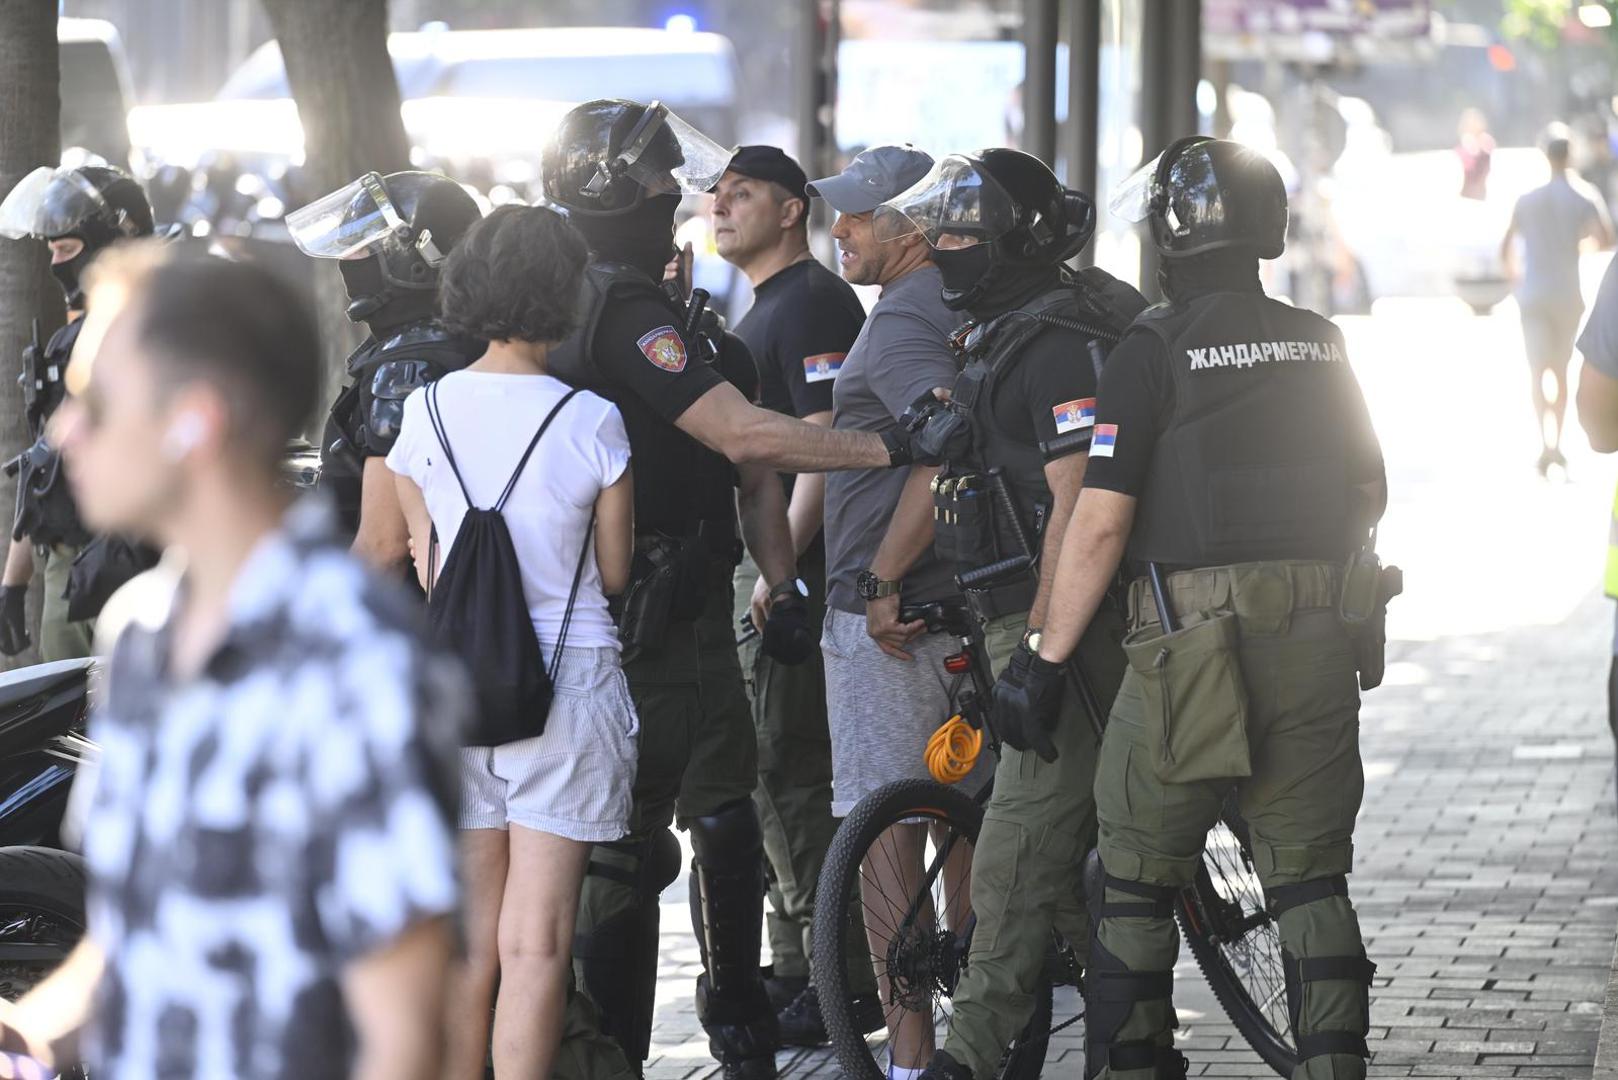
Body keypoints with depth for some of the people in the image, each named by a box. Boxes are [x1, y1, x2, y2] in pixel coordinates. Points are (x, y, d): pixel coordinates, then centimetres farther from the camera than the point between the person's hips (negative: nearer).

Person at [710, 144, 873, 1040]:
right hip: (760, 565, 10)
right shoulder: (762, 309, 20)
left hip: (794, 571, -10)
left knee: (788, 767, -10)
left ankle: (824, 980, -8)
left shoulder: (813, 302, -12)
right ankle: (795, 964, 19)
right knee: (768, 766, 13)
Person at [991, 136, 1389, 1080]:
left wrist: (1046, 658, -6)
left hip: (1195, 643, -5)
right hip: (1320, 645, 5)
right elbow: (1372, 493, 18)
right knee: (1310, 878, 10)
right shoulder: (1322, 345, 9)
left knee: (1134, 879, 5)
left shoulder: (1152, 351, -7)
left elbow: (1099, 523, -11)